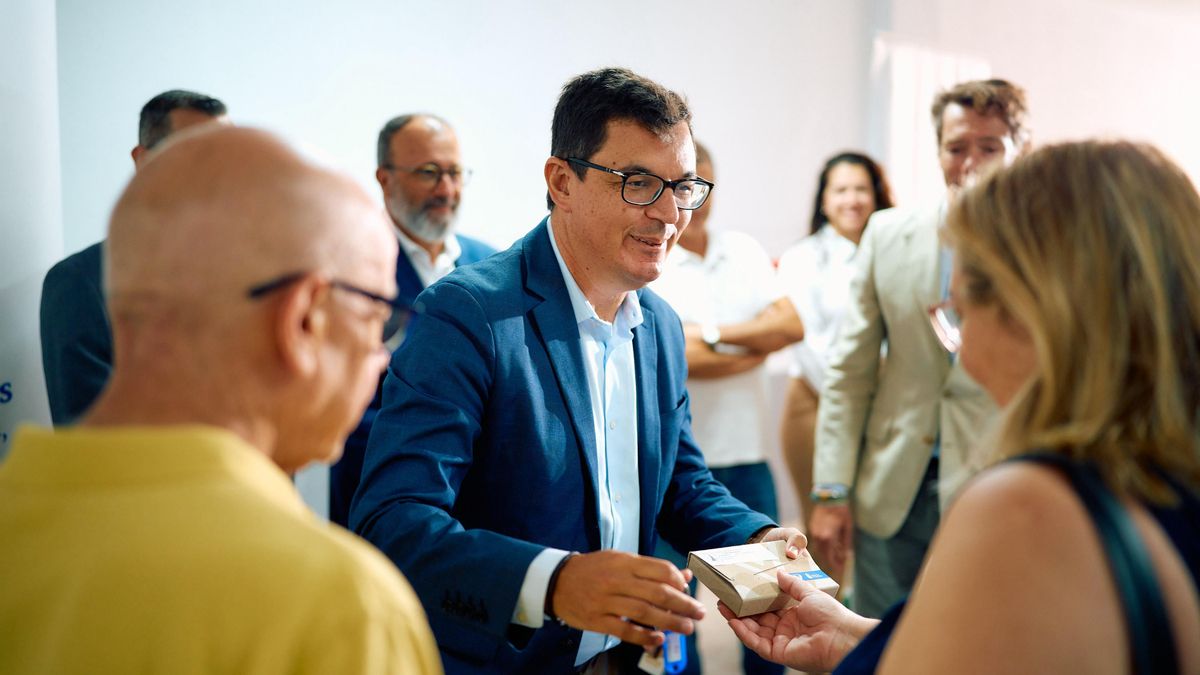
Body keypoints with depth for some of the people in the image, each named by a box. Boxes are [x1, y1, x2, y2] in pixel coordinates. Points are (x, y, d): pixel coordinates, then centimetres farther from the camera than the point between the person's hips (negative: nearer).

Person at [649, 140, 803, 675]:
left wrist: (715, 334, -13)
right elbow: (676, 358, -18)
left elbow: (792, 325, -1)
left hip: (746, 454, 5)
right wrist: (757, 344, -7)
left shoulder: (744, 251, 9)